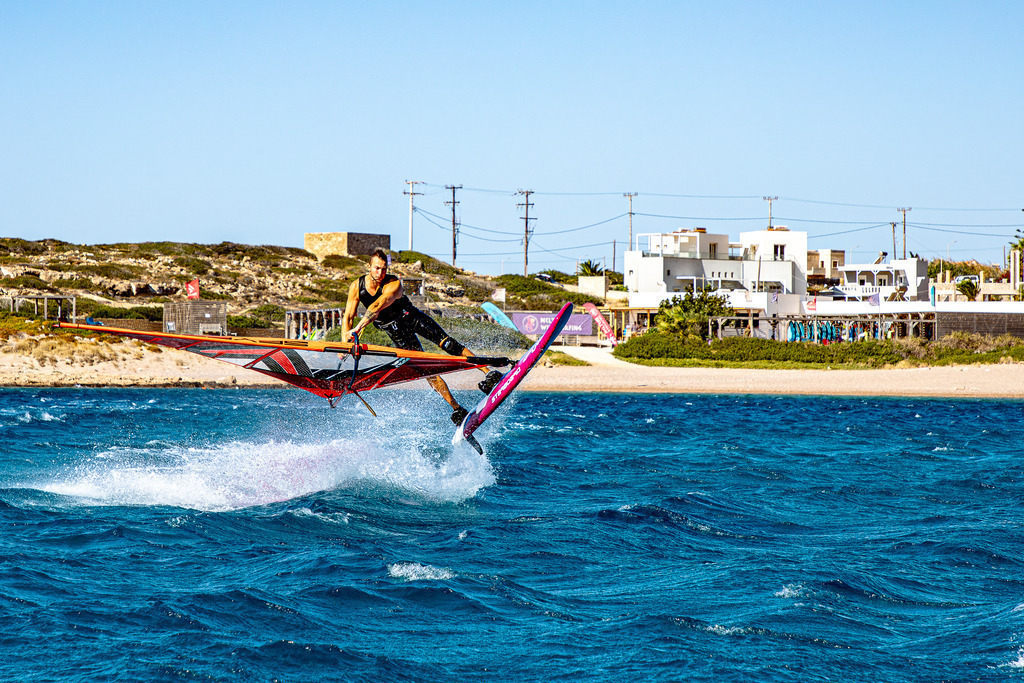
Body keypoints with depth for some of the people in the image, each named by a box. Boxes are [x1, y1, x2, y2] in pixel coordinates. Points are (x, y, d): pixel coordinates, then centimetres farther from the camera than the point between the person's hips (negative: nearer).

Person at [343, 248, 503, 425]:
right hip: (395, 330, 3)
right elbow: (348, 317, -7)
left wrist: (358, 328, -53)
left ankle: (489, 374, -25)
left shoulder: (394, 285, -27)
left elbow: (377, 306, -42)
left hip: (411, 317, -3)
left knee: (447, 344, -21)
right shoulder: (357, 287, -13)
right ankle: (456, 409, -6)